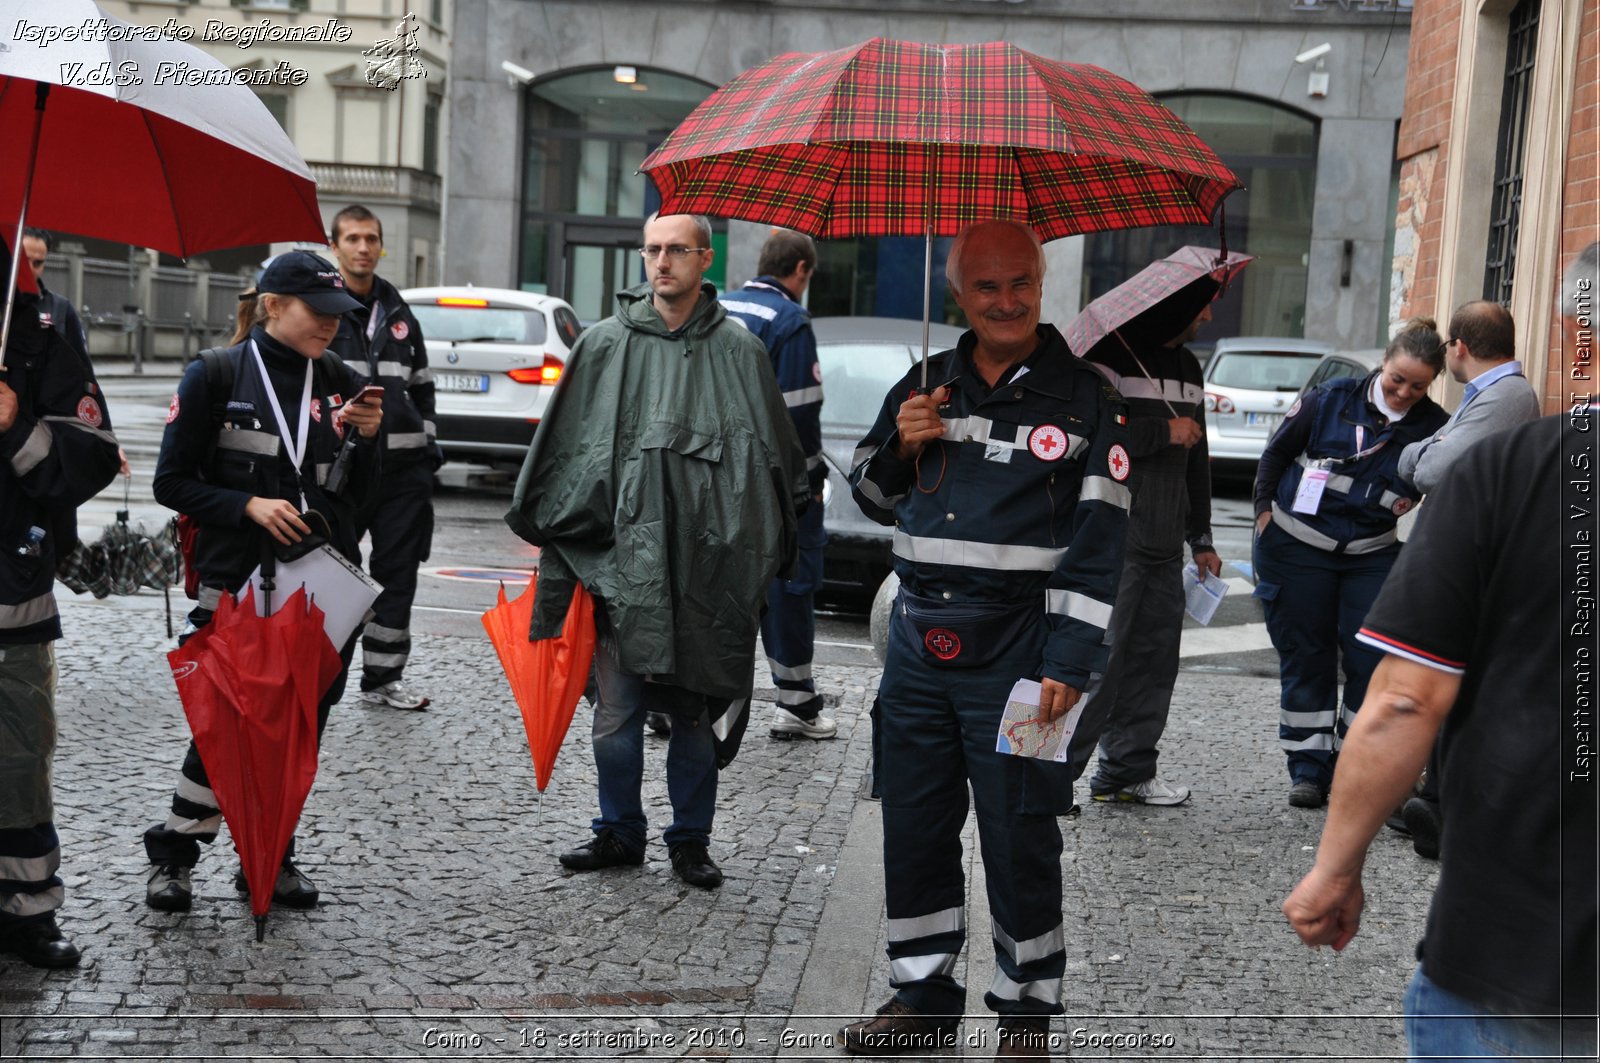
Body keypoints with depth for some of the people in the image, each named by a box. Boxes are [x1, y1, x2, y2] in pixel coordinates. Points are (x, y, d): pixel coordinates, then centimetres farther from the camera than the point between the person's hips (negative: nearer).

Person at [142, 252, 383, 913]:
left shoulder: (342, 384, 8)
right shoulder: (217, 376, -3)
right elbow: (174, 483, -2)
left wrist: (366, 439, -6)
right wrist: (249, 505, -15)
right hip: (238, 584, -4)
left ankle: (271, 857, 24)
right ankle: (173, 856, 18)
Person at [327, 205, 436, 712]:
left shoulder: (399, 314, 16)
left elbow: (421, 385, 23)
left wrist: (429, 446, 16)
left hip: (402, 466, 5)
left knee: (397, 574, 8)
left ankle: (384, 677, 17)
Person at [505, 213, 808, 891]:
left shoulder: (739, 351, 5)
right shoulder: (606, 345, 5)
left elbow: (777, 461, 10)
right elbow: (564, 452, 10)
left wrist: (755, 556, 6)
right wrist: (558, 532, 7)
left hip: (708, 573, 0)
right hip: (624, 561, 0)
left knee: (699, 715, 8)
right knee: (616, 714, 4)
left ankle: (691, 840, 24)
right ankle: (619, 834, 23)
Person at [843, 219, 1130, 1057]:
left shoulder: (1084, 399, -2)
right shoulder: (926, 384, 11)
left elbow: (1098, 543, -6)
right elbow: (873, 500, 20)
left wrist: (1067, 663, -13)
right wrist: (898, 447, -2)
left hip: (1015, 655, -4)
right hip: (918, 643, 5)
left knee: (1020, 842, 2)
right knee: (913, 829, 12)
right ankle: (922, 996, 27)